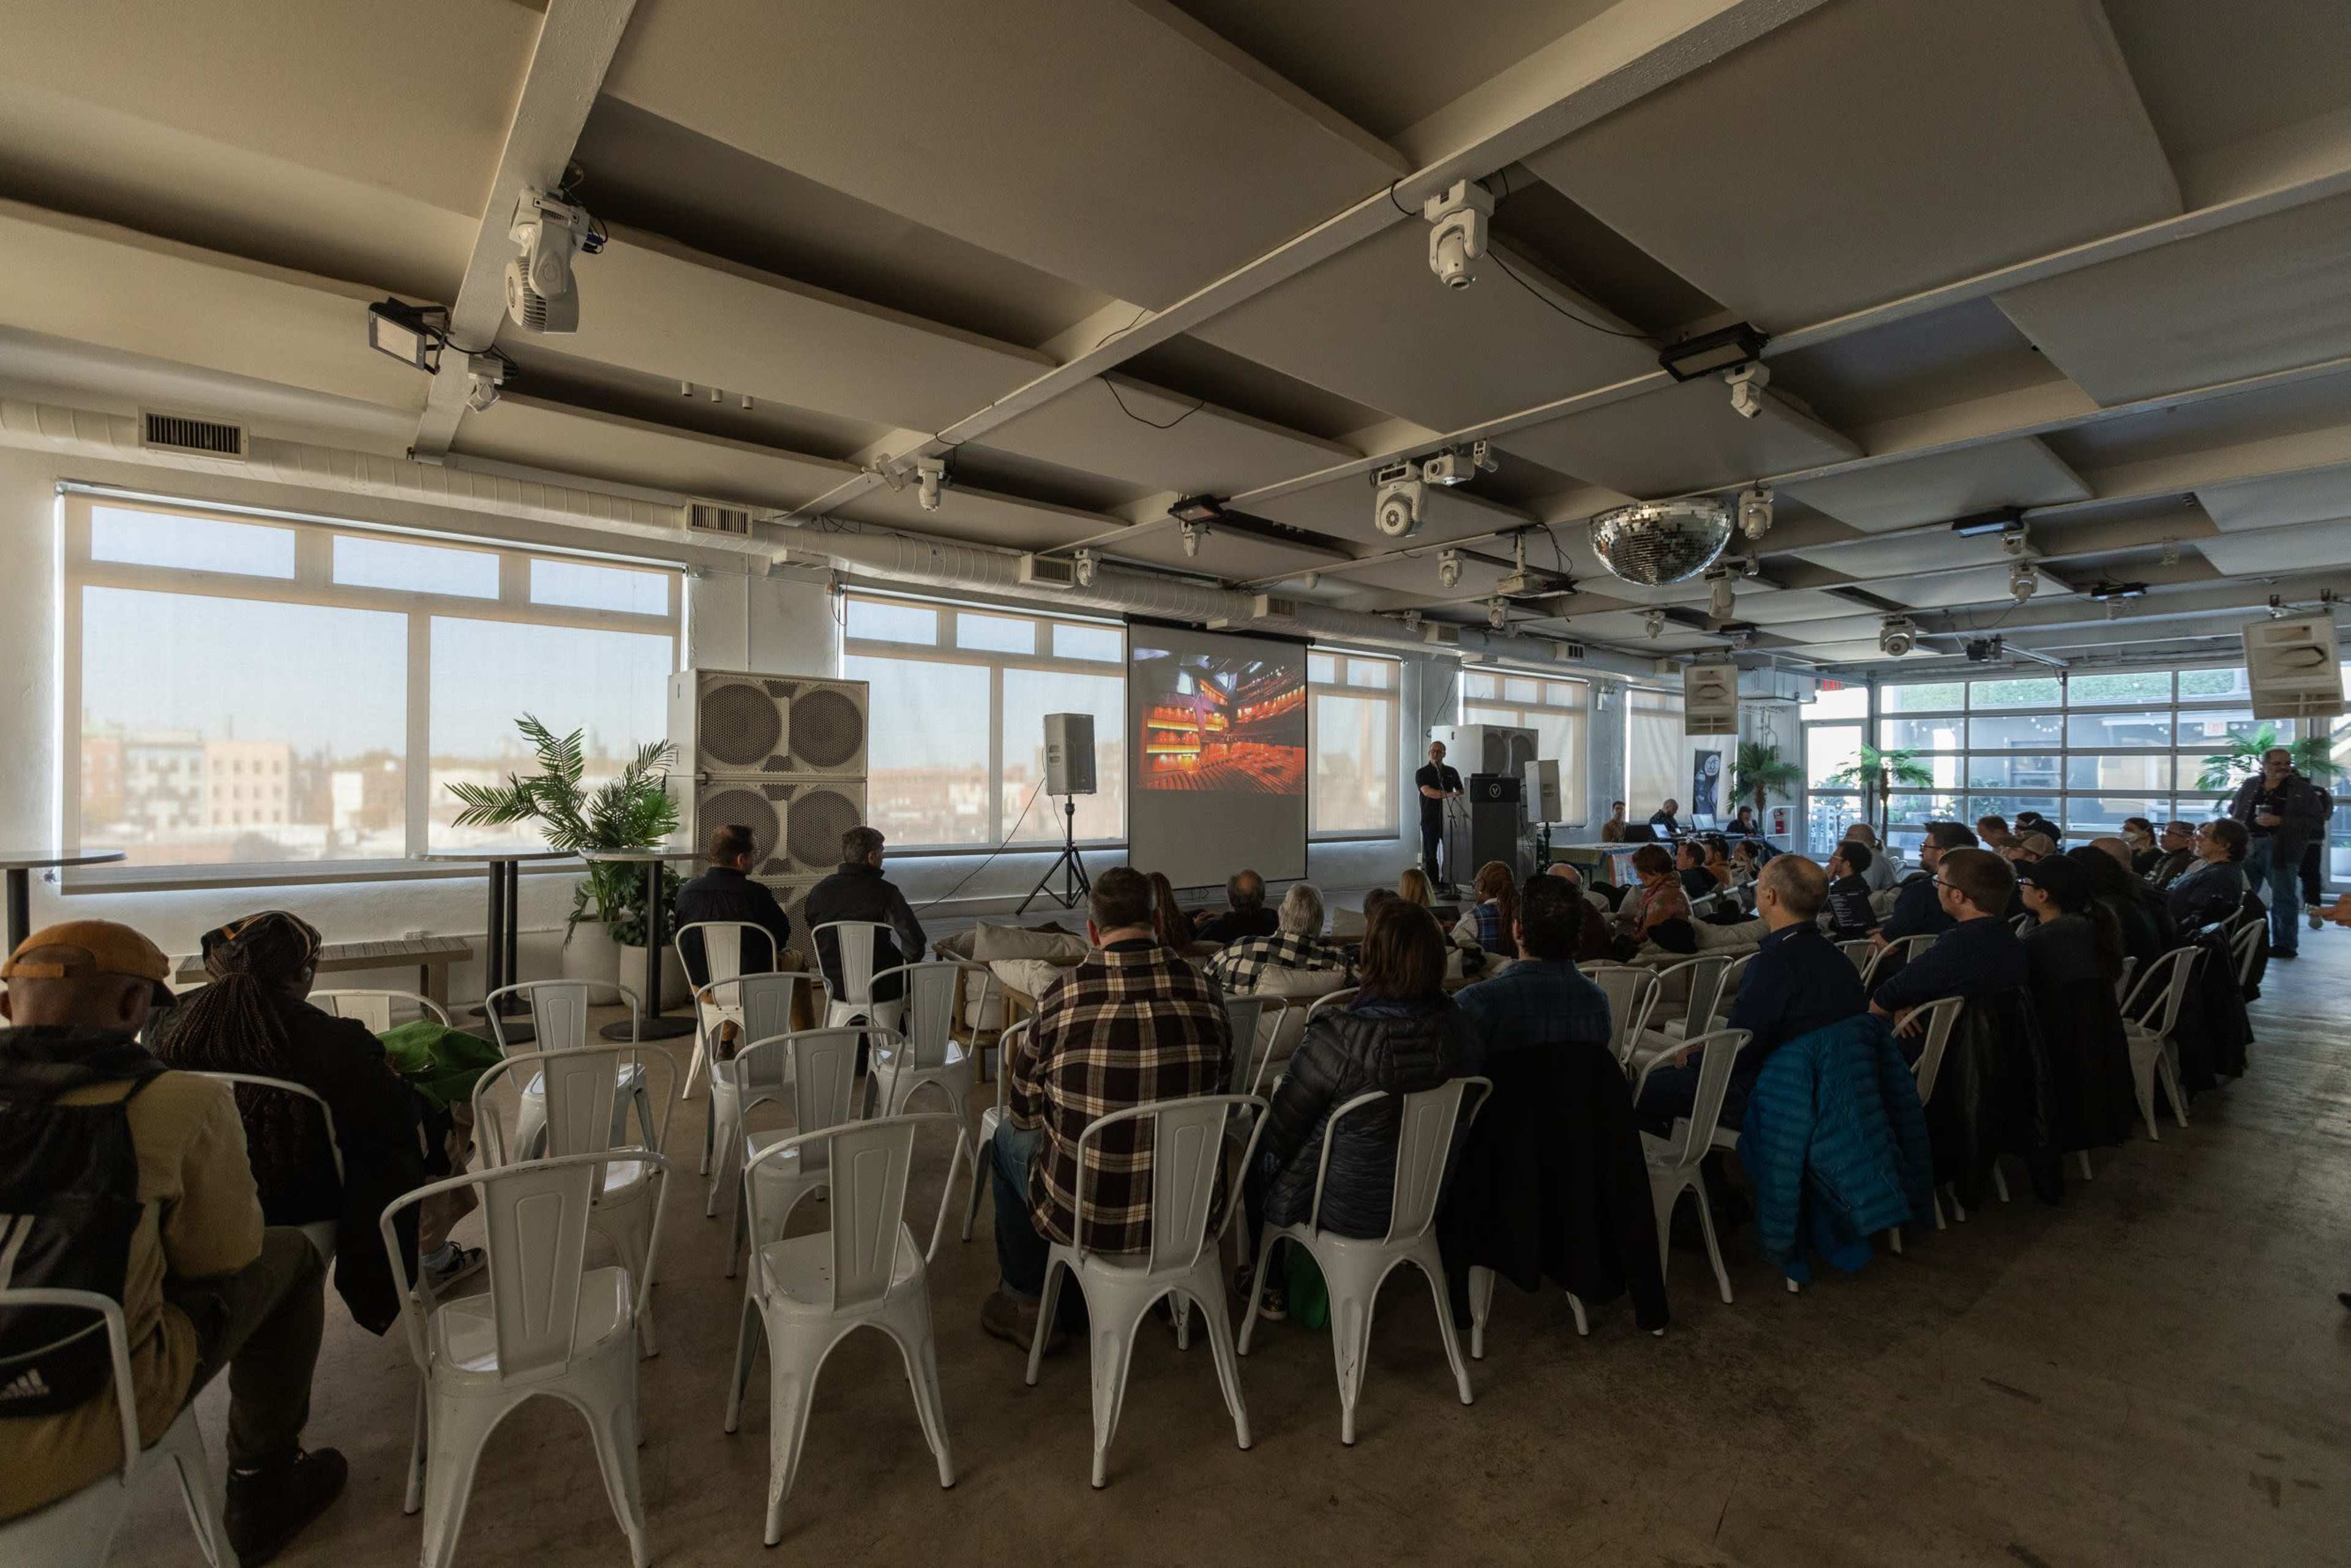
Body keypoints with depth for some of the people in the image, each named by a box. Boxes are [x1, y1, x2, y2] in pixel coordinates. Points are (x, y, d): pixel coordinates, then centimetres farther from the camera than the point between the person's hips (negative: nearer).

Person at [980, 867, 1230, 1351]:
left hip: (1085, 1217, -3)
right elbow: (1218, 1092, 5)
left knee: (1008, 1138, 25)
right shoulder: (1202, 989, -9)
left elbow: (1023, 1111, -3)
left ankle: (1027, 1302, 37)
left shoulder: (1063, 997, -17)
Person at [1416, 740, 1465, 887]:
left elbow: (1461, 792, 22)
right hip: (1430, 819, -3)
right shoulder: (1422, 773, 2)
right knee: (1430, 854, -2)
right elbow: (1427, 791, -15)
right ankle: (1434, 884, 3)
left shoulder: (1451, 772, 15)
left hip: (1448, 817, 3)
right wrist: (1448, 795, -27)